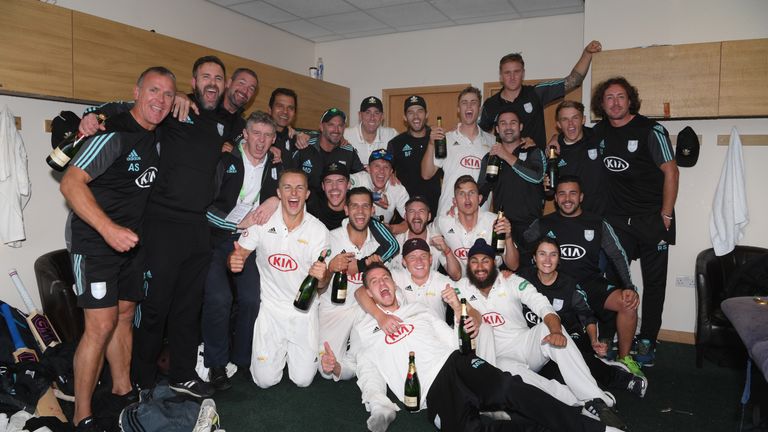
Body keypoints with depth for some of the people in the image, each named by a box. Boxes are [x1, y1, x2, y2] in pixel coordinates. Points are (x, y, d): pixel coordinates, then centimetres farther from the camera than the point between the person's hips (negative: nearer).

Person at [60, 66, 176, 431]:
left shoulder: (157, 138, 8)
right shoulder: (114, 133, -18)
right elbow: (71, 182, -24)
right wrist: (108, 228, -33)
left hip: (130, 239, 8)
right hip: (94, 240, -8)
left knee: (124, 315, 15)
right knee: (101, 325, -9)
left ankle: (122, 388, 31)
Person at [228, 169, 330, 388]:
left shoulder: (318, 230, -9)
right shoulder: (263, 221, -8)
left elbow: (322, 283, -8)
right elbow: (238, 254, -3)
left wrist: (322, 276, -33)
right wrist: (234, 261, -28)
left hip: (304, 310, 0)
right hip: (271, 307, 0)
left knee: (303, 380, 1)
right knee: (265, 380, -1)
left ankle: (294, 351, 33)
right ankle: (280, 349, 31)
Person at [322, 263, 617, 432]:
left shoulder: (417, 308, 27)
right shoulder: (362, 330, 19)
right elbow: (365, 368, 10)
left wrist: (465, 329, 6)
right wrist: (336, 367, -8)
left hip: (455, 362, 3)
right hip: (430, 391, -3)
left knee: (508, 390, -27)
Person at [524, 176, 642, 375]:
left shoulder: (597, 223, 9)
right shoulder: (543, 224, 9)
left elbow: (618, 256, 5)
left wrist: (629, 287, -9)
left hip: (590, 283, 1)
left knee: (628, 303, -25)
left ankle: (624, 358, 0)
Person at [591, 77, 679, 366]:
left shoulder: (650, 130, -8)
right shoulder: (599, 132, 5)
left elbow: (671, 172, -8)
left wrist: (666, 214, -11)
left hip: (652, 218, -3)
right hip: (617, 219, 3)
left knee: (654, 280, 5)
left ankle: (647, 341, 16)